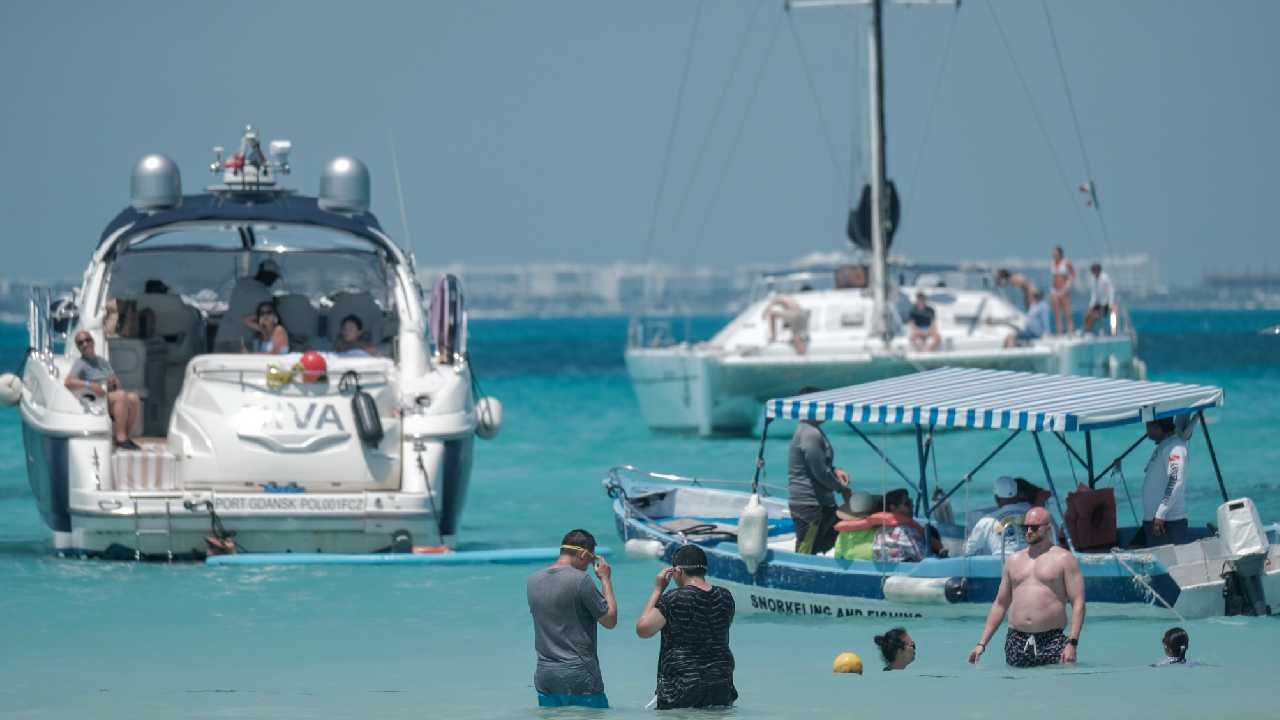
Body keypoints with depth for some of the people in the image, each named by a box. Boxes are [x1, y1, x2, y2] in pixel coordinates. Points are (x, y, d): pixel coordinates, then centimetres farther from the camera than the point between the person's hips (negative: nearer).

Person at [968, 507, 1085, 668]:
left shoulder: (1064, 559, 4)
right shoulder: (1014, 561, 18)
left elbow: (1078, 604, -3)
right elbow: (1000, 604, 21)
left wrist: (1072, 643, -15)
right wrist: (982, 643, 13)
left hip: (1052, 641, -4)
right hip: (1016, 642, 4)